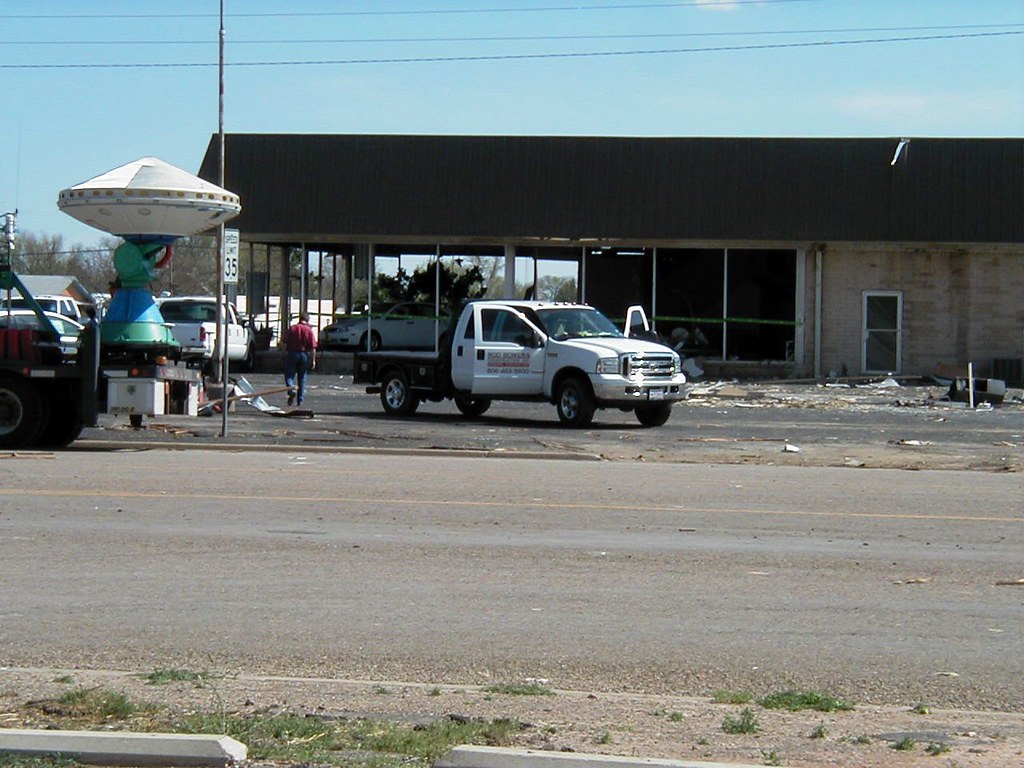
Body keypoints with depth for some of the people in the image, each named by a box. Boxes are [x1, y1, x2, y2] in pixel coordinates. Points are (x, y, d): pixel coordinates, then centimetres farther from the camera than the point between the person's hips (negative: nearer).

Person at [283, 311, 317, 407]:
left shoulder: (292, 328, -2)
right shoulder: (309, 331, -3)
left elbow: (285, 343, -3)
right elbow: (313, 347, -7)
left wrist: (285, 353, 8)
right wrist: (313, 360, -3)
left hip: (292, 353, -1)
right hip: (304, 355, 1)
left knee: (289, 375, 5)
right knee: (302, 377, 11)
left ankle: (292, 389, -23)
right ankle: (300, 399, 14)